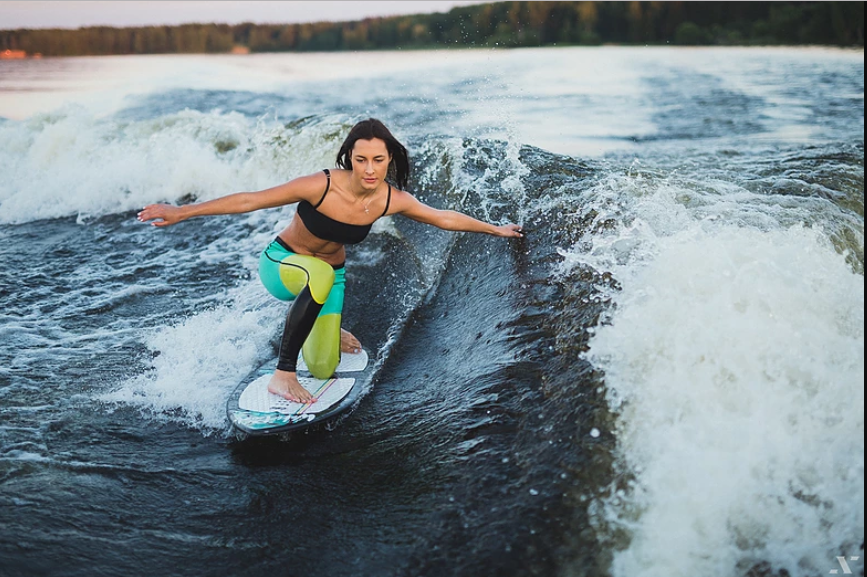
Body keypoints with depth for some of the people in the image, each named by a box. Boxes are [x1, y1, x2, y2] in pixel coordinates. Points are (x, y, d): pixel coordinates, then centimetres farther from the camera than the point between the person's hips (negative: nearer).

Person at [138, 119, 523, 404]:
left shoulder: (391, 200, -18)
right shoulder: (321, 186, -30)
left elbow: (443, 218, 0)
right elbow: (250, 201, -26)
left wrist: (494, 229, 10)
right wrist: (182, 212, -28)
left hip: (329, 276, 4)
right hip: (282, 263, -4)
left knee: (323, 371, 0)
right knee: (321, 273, -41)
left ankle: (324, 330, 38)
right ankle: (282, 375, -29)